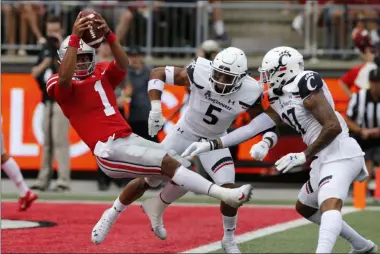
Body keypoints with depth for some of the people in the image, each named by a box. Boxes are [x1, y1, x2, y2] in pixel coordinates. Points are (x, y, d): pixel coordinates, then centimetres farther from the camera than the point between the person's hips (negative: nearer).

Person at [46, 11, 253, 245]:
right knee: (169, 164, -20)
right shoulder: (61, 85, -1)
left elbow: (123, 64, -6)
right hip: (110, 149, -8)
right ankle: (224, 194, -23)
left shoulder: (101, 73, 15)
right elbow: (65, 79, -28)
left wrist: (108, 36, -22)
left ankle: (109, 218, 42)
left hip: (128, 138, 8)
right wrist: (74, 38, -31)